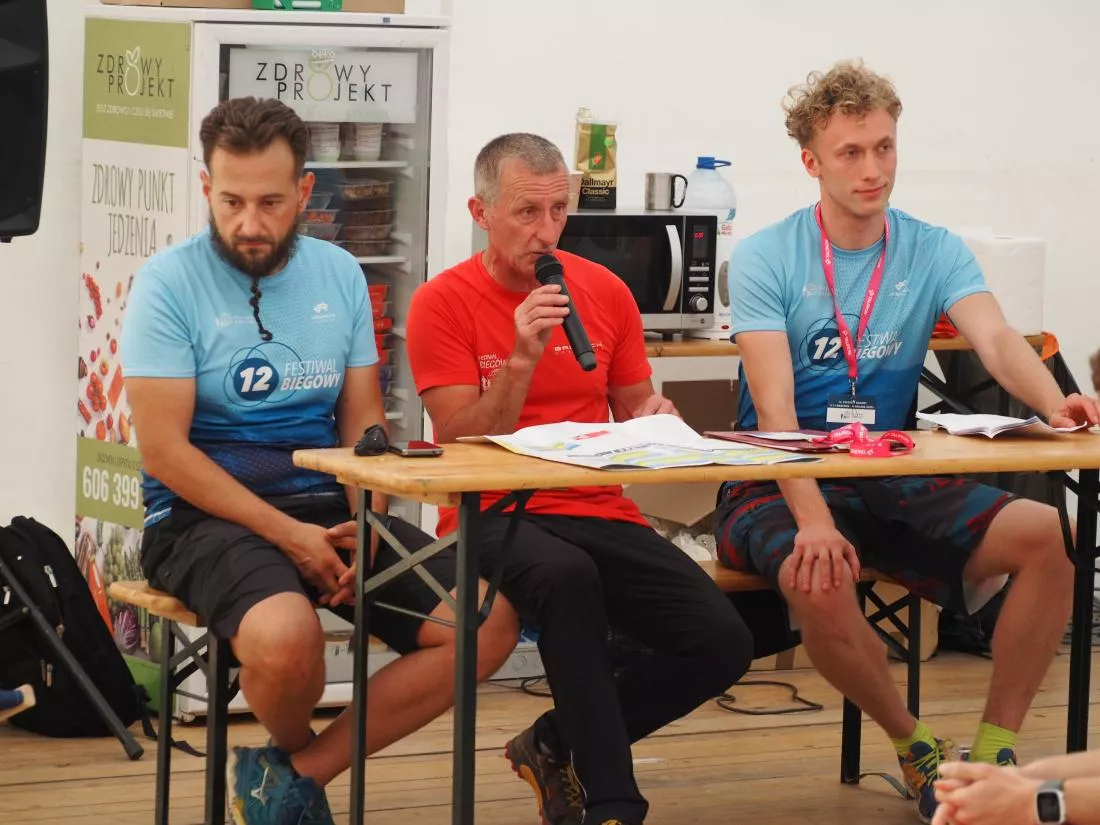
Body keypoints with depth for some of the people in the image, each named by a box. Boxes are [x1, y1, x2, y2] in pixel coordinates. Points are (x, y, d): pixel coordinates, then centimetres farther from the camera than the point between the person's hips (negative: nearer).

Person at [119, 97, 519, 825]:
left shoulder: (340, 275, 8)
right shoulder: (170, 282, -7)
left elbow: (365, 424, 11)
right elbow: (165, 450, -12)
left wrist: (368, 525, -10)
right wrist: (288, 535, -19)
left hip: (328, 507, 5)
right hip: (206, 514, -5)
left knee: (490, 620, -15)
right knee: (286, 637, -37)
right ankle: (294, 750, 2)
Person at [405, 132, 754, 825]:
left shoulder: (605, 292, 10)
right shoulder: (444, 302, -3)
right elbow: (463, 444, -7)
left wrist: (652, 420, -5)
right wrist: (522, 358, -20)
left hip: (599, 509, 5)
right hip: (493, 516, -5)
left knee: (723, 643, -17)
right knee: (568, 576, -40)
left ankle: (560, 744, 6)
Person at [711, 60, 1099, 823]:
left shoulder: (935, 253, 3)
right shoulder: (765, 259, -6)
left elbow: (997, 341, -16)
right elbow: (775, 407, -16)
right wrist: (813, 518, -33)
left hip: (894, 482, 3)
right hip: (783, 482, -3)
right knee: (822, 585, -37)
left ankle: (994, 752, -9)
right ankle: (914, 747, -8)